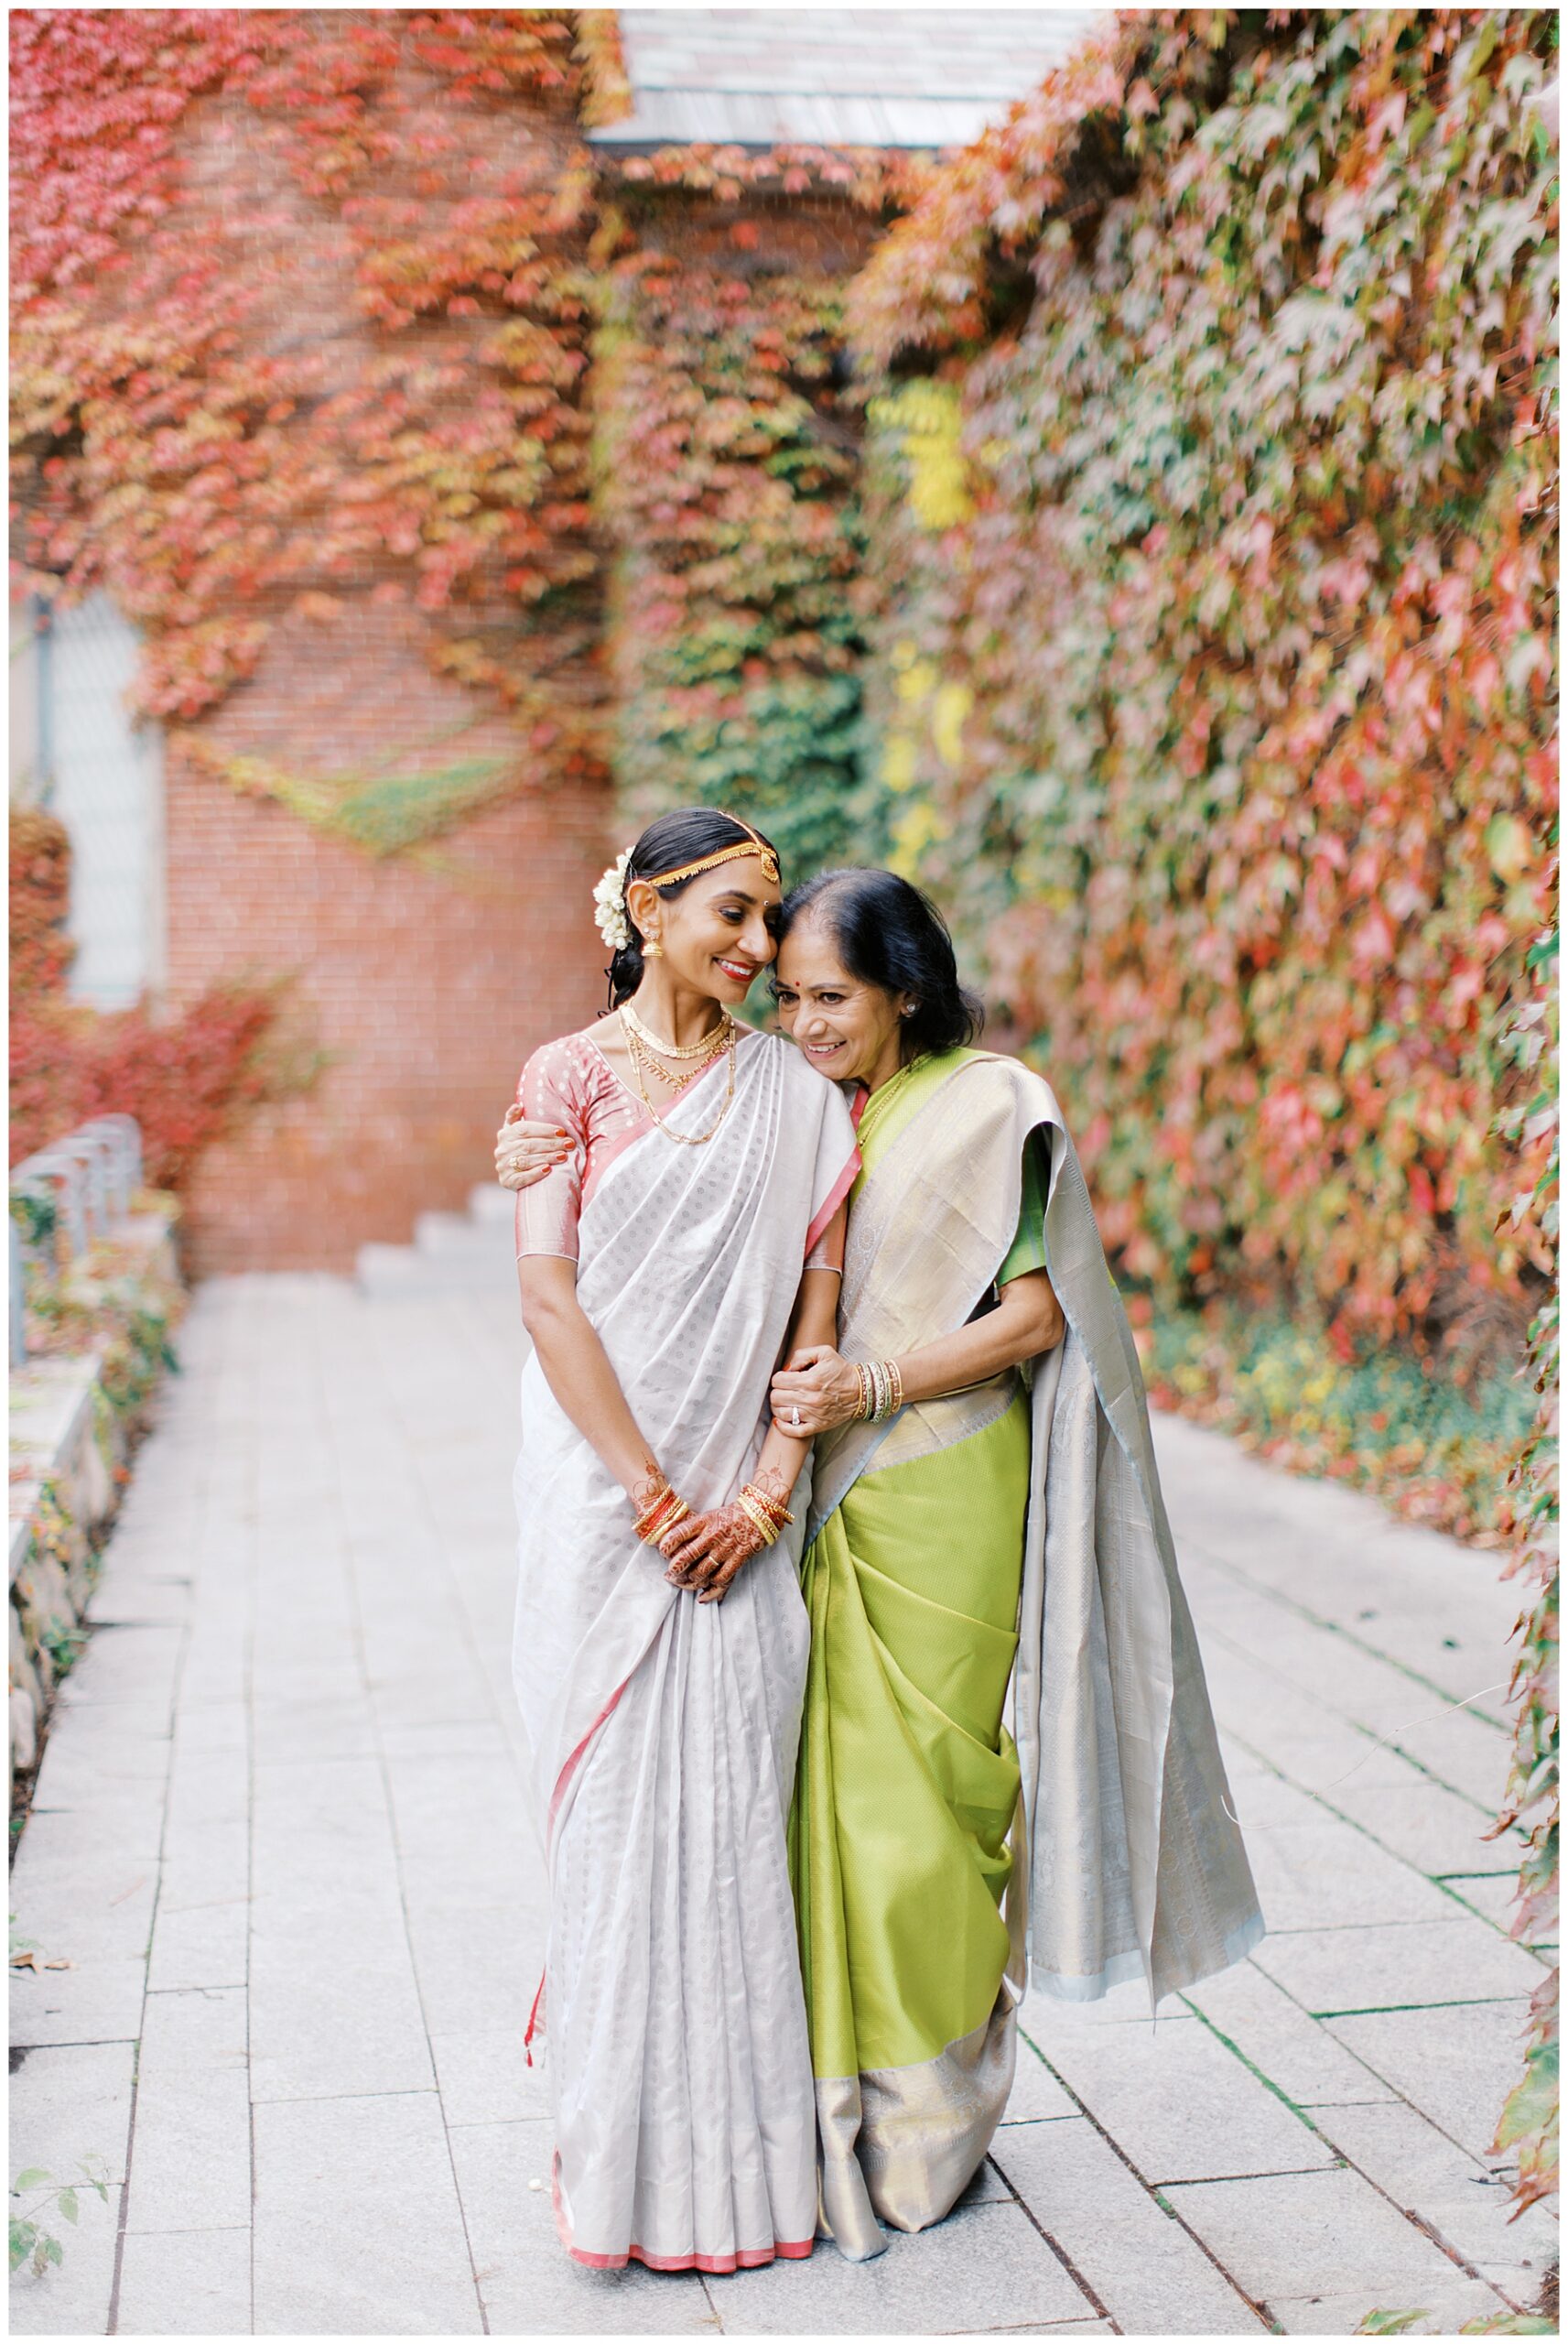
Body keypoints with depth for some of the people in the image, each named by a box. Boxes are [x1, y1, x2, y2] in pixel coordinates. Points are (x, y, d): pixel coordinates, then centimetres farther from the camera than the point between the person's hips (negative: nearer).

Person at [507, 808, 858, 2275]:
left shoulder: (796, 1095, 9)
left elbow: (815, 1304, 4)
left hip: (735, 1507, 2)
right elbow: (549, 1295, -7)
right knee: (613, 1804, 1)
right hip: (599, 1487, -2)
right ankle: (626, 2164, 13)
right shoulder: (570, 1076, 1)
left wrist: (765, 1493, -8)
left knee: (734, 1809, 4)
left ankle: (742, 2155, 16)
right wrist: (652, 1498, -12)